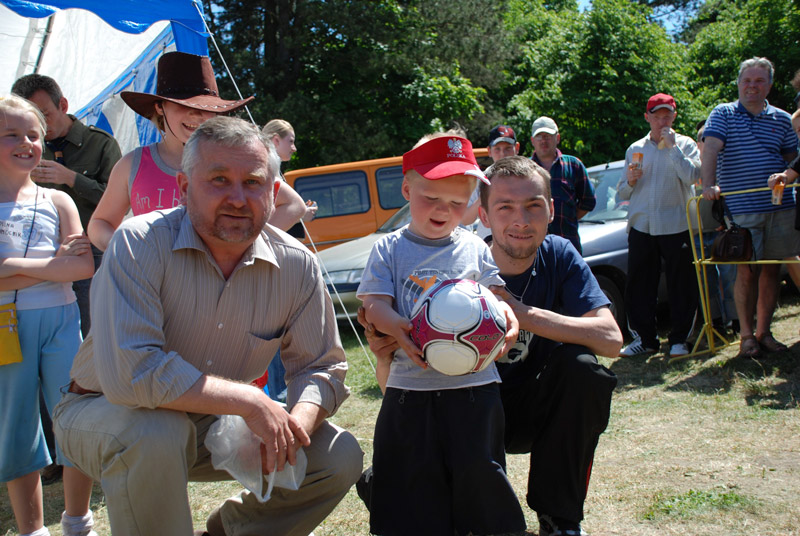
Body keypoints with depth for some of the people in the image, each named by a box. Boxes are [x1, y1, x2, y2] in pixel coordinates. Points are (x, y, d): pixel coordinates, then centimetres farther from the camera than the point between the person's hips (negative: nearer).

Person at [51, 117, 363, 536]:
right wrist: (250, 401, -32)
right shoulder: (140, 244, -24)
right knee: (155, 433, -38)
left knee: (340, 456, -6)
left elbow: (321, 367, -2)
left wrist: (296, 424, -25)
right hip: (106, 413, -4)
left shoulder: (297, 265, -10)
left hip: (214, 423, 5)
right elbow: (129, 373, -36)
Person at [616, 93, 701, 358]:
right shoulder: (635, 149, 14)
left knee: (681, 286, 1)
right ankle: (644, 338, 15)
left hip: (676, 226, -3)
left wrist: (672, 146, -13)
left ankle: (679, 339, 12)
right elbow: (622, 193, 15)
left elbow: (692, 176, -14)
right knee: (638, 286, 4)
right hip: (641, 226, 3)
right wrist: (630, 181, -6)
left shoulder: (685, 144, 6)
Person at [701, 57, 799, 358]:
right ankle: (746, 336, 7)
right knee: (746, 271, -2)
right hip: (740, 209, -3)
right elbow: (710, 148, -13)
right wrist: (709, 185, -28)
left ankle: (764, 332, 18)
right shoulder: (723, 115, 3)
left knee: (771, 270, 7)